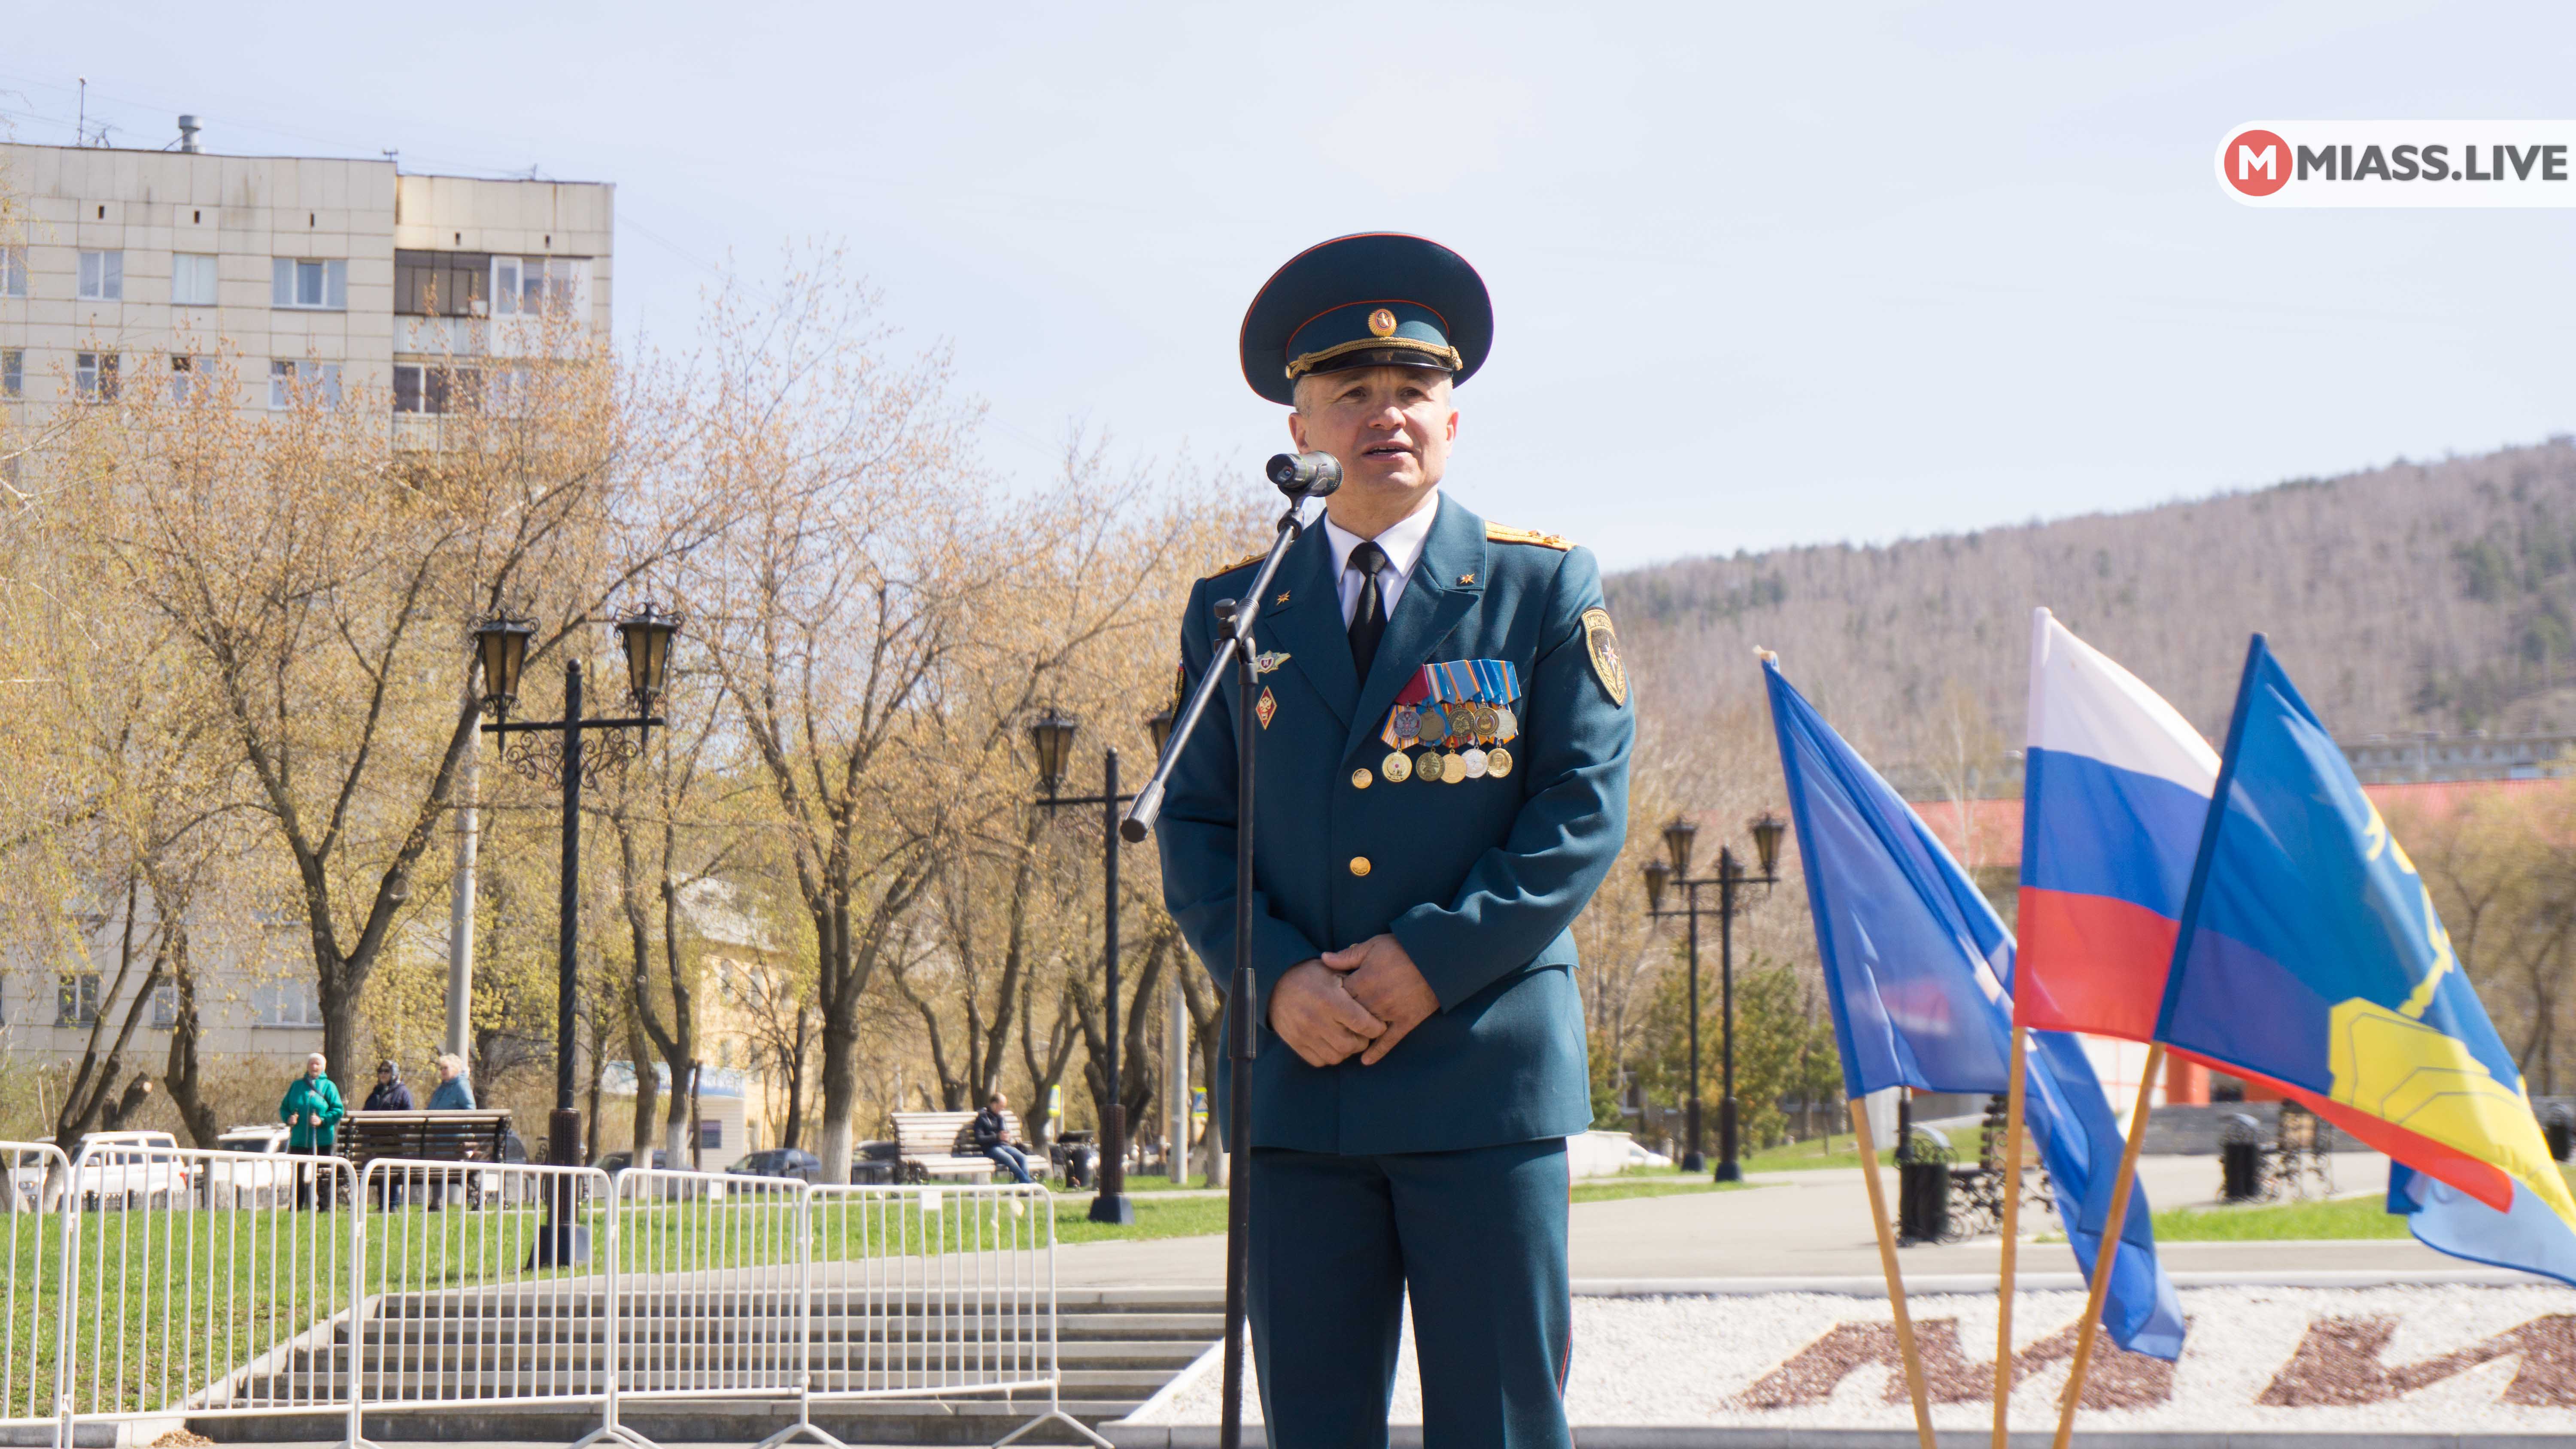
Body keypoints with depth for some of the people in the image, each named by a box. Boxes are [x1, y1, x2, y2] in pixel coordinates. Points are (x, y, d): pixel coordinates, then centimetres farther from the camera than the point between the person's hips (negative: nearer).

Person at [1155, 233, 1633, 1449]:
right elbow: (1193, 830, 10)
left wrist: (1434, 960, -12)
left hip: (1487, 1072, -2)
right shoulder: (1232, 610, 13)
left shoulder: (1545, 589, 6)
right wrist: (1275, 979, -8)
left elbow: (1584, 810, -1)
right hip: (1294, 1080, 2)